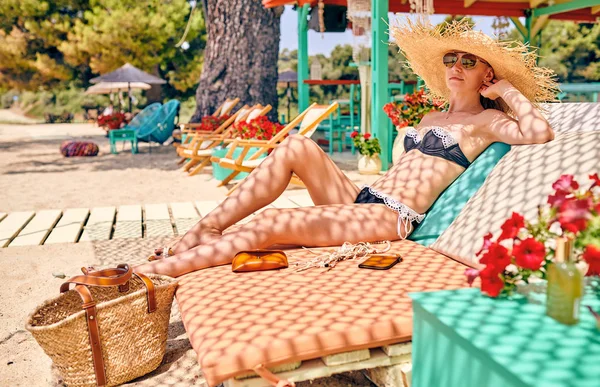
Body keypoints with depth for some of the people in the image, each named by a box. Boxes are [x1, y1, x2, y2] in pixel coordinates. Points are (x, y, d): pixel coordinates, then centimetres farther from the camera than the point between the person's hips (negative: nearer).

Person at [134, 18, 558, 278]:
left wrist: (507, 91, -2)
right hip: (360, 199, 7)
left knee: (269, 223, -24)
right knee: (298, 145, -17)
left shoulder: (485, 121, 5)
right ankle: (206, 229, -16)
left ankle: (157, 271, -20)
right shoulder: (432, 118, 26)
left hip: (391, 217, -7)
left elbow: (541, 132, -12)